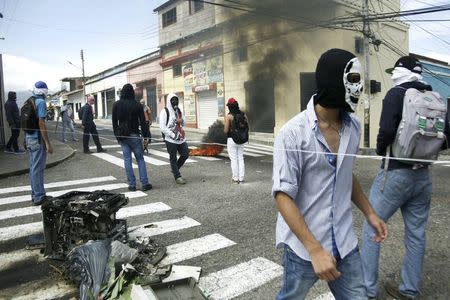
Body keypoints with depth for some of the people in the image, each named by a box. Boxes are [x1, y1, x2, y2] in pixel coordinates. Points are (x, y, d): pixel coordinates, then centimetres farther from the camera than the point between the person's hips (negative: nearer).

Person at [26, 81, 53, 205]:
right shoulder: (41, 102, -14)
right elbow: (41, 124, -20)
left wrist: (27, 140, 23)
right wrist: (48, 143, -19)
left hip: (30, 137, 9)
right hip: (38, 139, -9)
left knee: (33, 167, 14)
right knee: (38, 168, -4)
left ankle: (35, 194, 22)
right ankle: (39, 197, 2)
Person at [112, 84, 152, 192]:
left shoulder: (116, 105, 3)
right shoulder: (136, 105, -7)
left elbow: (114, 122, 7)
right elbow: (143, 122, -7)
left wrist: (117, 135, 15)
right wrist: (145, 136, -2)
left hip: (122, 136, 3)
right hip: (134, 135, -3)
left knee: (127, 159, 6)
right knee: (140, 159, 4)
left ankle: (132, 185, 7)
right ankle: (144, 183, 2)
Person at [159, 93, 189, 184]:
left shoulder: (179, 110, 12)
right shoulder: (165, 111, -7)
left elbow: (184, 123, 19)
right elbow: (162, 127, -14)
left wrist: (182, 121, -6)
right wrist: (173, 135, -19)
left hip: (181, 138, 6)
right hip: (171, 139, -6)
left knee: (185, 154, 8)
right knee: (173, 158, 3)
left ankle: (175, 168, 30)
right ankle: (177, 177, 13)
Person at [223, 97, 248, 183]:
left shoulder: (229, 116, -12)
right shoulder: (243, 115, 3)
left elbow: (226, 131, -13)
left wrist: (224, 127, 7)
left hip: (231, 140, -5)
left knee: (234, 159, 3)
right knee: (241, 158, 11)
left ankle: (235, 178, 8)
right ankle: (241, 178, 15)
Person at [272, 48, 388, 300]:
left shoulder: (353, 126, 1)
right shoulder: (294, 132, -19)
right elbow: (283, 195, -19)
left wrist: (370, 213, 16)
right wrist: (315, 249, -22)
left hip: (345, 242, 5)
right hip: (304, 244, -5)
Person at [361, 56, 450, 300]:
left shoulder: (396, 94, -10)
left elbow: (386, 130, -23)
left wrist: (380, 150, -5)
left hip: (396, 172, -6)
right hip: (422, 175, 7)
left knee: (372, 228, 6)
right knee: (416, 234, 14)